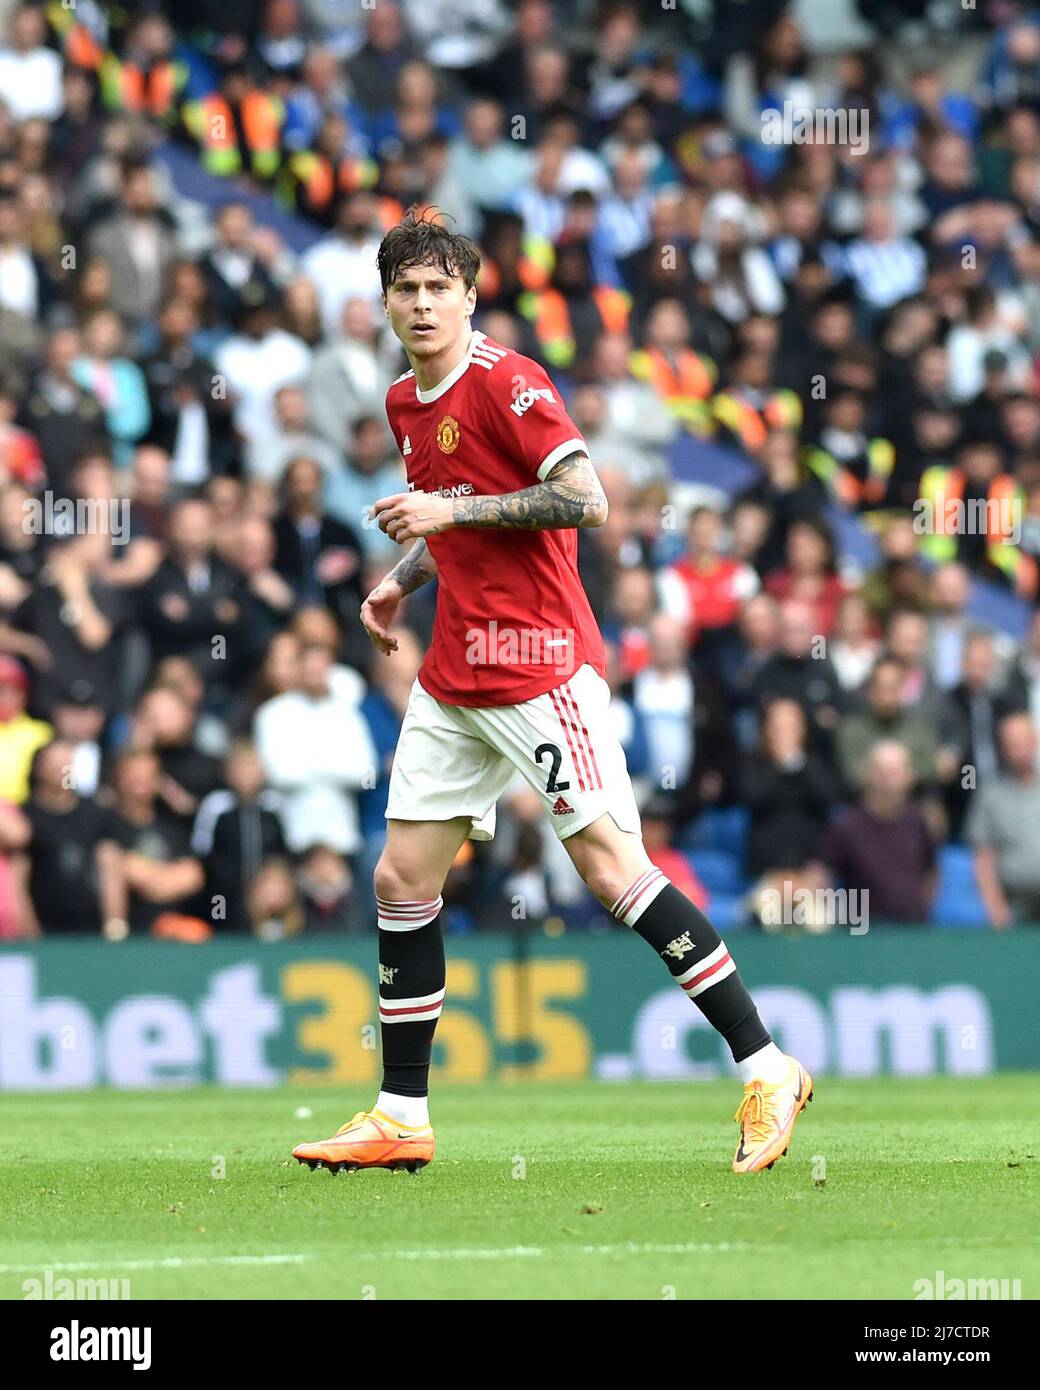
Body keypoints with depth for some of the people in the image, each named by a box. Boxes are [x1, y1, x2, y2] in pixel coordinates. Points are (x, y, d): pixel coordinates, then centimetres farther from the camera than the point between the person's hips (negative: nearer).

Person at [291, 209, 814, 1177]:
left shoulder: (504, 381, -11)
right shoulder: (407, 404, 15)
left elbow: (585, 500, -19)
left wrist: (450, 510, -18)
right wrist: (405, 578, 12)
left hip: (539, 663, -9)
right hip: (455, 678, 9)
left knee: (613, 869, -12)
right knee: (401, 880, 6)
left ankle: (766, 1071, -7)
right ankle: (401, 1118, 13)